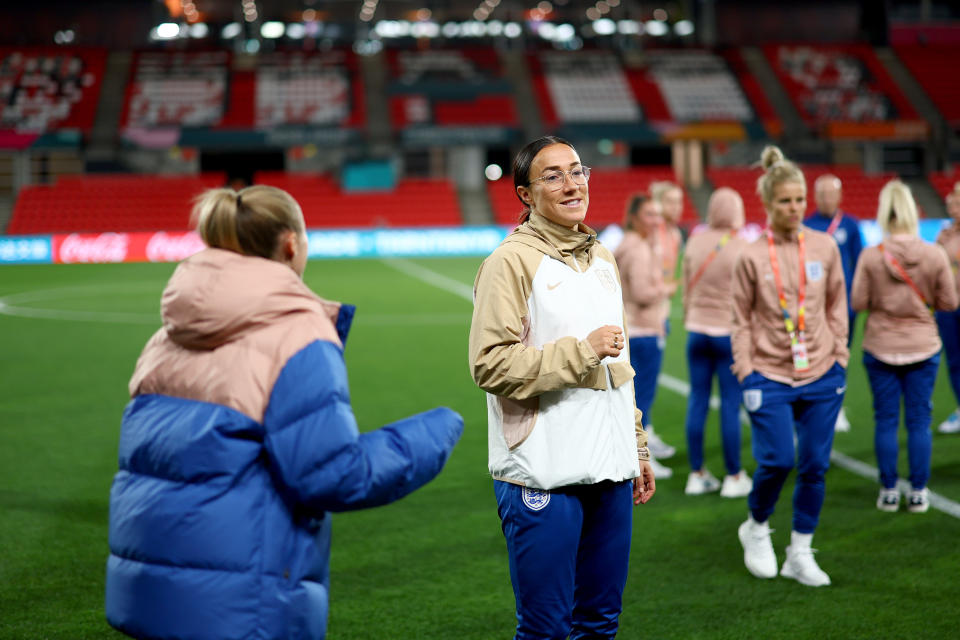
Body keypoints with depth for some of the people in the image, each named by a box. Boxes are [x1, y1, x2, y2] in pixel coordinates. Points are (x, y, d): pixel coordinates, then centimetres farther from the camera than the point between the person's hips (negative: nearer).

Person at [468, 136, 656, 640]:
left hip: (610, 473, 7)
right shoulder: (511, 261, -8)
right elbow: (489, 364, -17)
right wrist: (582, 350, -15)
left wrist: (637, 449, 22)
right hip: (544, 478, -7)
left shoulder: (601, 258, 15)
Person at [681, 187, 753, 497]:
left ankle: (696, 475, 15)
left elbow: (686, 288, 10)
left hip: (697, 330, 4)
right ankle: (734, 477, 9)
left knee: (697, 400, 9)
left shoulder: (695, 242, 2)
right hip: (729, 332, -4)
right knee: (730, 404, 2)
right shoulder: (741, 247, -11)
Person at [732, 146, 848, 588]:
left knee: (815, 465, 3)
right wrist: (746, 373, -4)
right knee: (777, 460, -11)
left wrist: (839, 357, 6)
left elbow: (836, 306, 11)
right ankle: (756, 528, 18)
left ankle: (800, 554, 18)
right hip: (771, 377, -3)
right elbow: (742, 319, 0)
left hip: (821, 375, 3)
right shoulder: (751, 257, -5)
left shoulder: (825, 247, 3)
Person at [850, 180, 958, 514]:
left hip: (880, 348, 0)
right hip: (923, 348, 0)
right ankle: (919, 492, 13)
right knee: (919, 421, 9)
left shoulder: (871, 256, -13)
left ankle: (889, 492, 13)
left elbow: (858, 302, -9)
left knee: (886, 421, 9)